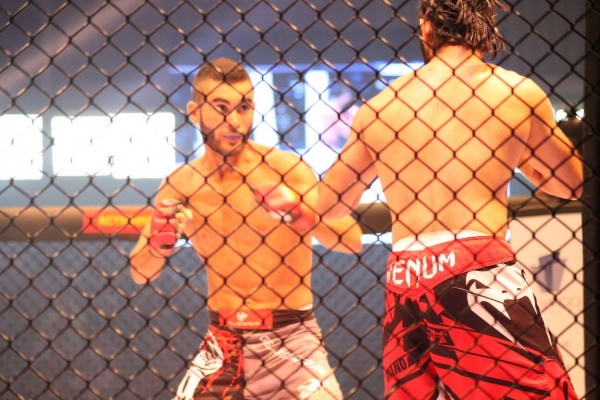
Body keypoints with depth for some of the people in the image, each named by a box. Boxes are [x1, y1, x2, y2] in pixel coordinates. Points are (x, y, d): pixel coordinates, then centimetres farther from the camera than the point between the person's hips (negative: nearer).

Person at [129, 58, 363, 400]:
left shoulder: (285, 168, -9)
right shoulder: (180, 185, 0)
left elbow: (351, 240, -16)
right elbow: (140, 273, 7)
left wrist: (298, 214, -31)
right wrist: (158, 244, -14)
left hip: (291, 335, -3)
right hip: (224, 339, 3)